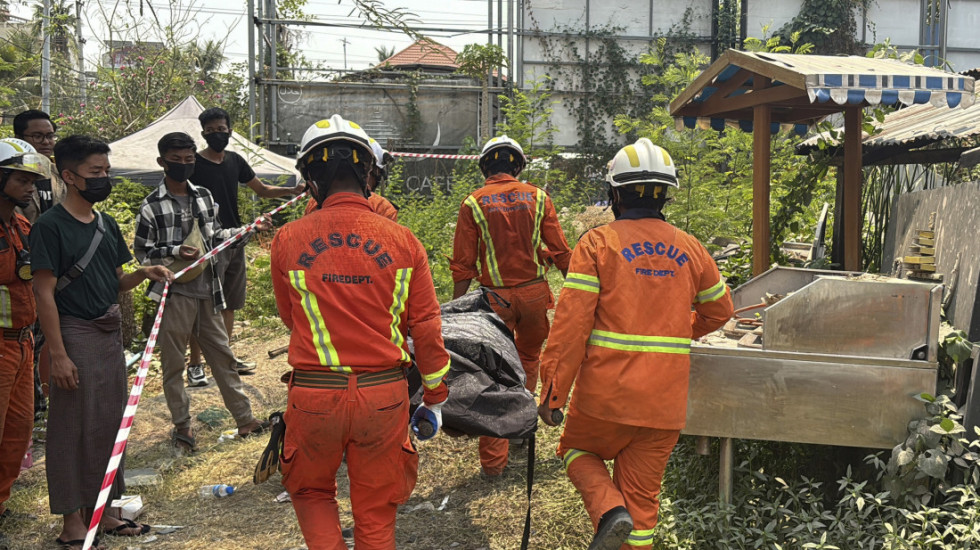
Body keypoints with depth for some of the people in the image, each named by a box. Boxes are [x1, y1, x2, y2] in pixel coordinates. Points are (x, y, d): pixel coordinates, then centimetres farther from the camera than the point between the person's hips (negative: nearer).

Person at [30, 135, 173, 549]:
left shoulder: (106, 224, 11)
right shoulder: (50, 226, -11)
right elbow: (44, 292, -14)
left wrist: (143, 274, -3)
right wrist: (58, 354, -18)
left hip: (110, 332, 8)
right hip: (74, 334, -8)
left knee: (110, 422, 13)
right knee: (74, 428, 0)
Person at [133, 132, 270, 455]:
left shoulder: (204, 197, 8)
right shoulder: (152, 206, -6)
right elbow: (141, 253, -5)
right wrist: (176, 252, -20)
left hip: (207, 291, 4)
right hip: (175, 294, -4)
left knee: (222, 355, 11)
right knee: (173, 363, 6)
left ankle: (244, 417, 20)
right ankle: (182, 426, 19)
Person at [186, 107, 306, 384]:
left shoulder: (235, 161, 11)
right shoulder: (194, 163, -7)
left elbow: (263, 190, 17)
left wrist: (292, 190, 1)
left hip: (235, 241, 7)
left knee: (229, 304, 15)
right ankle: (195, 364, 4)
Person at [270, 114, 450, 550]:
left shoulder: (288, 240, -6)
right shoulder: (404, 241, -5)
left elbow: (290, 318, 8)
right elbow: (427, 330, -2)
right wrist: (435, 398, 11)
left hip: (314, 395, -1)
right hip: (384, 395, 1)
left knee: (312, 491, 25)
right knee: (376, 511, 18)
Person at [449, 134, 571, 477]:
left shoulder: (473, 204, -3)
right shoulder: (537, 197, 1)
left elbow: (463, 264, -4)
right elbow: (560, 251, 0)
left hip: (496, 297, -1)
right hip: (534, 293, 1)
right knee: (528, 358, 25)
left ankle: (493, 461, 7)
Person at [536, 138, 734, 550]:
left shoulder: (597, 244, -7)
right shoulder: (690, 249, 6)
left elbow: (571, 323, -13)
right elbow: (719, 310, 20)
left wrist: (552, 393, -9)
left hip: (605, 393, -3)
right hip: (665, 400, 3)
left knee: (578, 451, 23)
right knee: (642, 496, 15)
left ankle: (610, 513, -1)